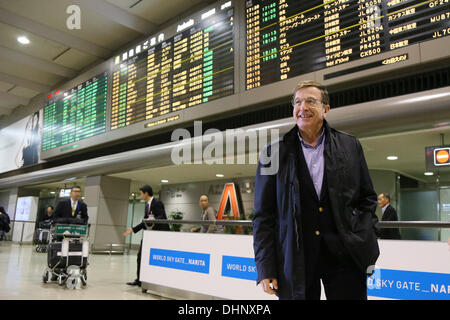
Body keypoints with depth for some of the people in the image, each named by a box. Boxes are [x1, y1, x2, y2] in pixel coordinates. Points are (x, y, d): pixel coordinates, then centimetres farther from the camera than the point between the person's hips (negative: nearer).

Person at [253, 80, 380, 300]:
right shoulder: (275, 153, 1)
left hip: (345, 256, 1)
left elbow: (367, 198, 12)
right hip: (295, 260, -1)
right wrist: (265, 268, -4)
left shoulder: (350, 147, 6)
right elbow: (264, 215, 1)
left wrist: (365, 240, -2)